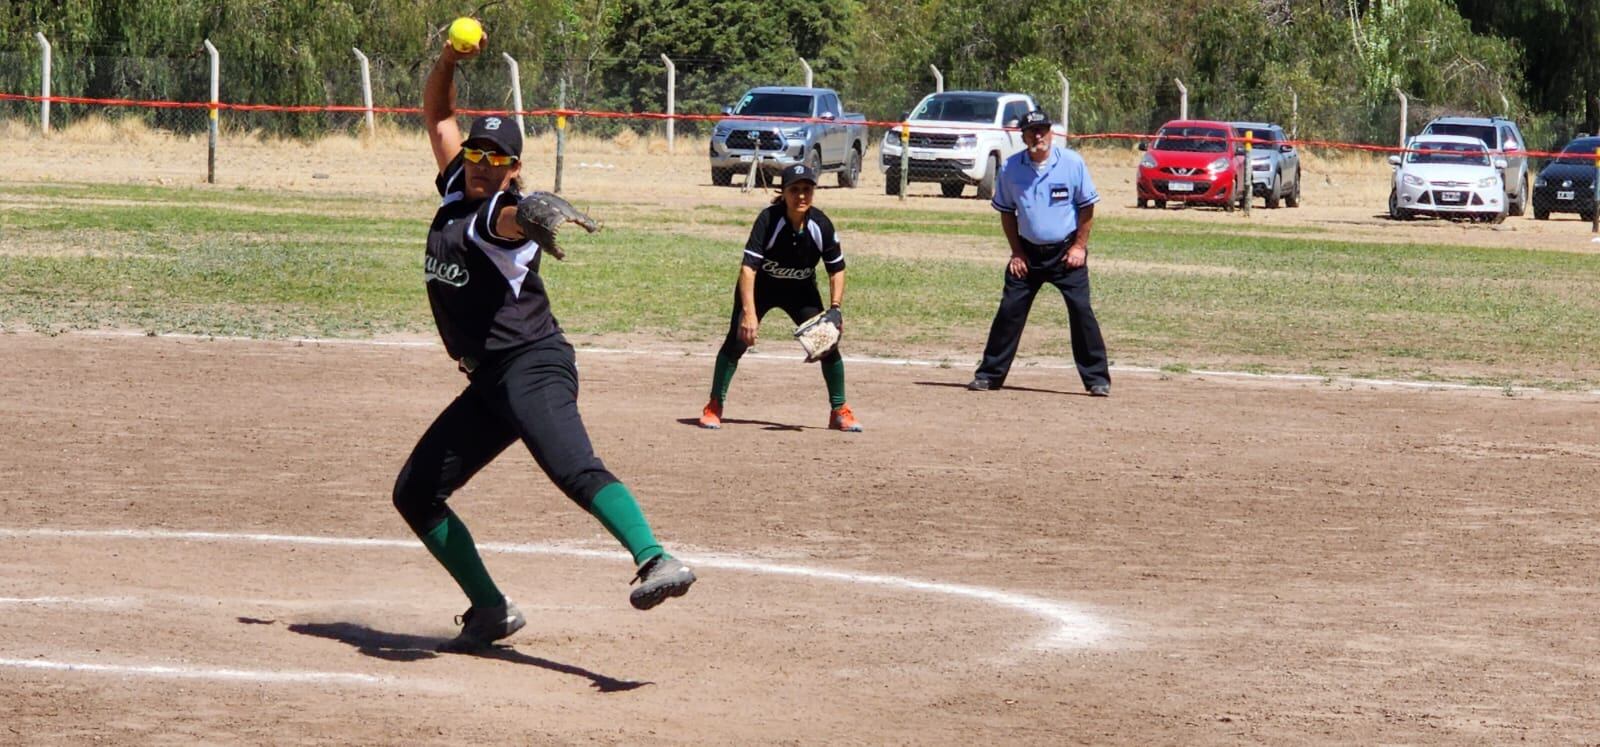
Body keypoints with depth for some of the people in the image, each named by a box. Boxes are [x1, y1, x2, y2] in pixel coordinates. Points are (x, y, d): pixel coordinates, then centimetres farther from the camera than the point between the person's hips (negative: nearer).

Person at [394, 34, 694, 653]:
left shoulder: (504, 212, -9)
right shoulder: (456, 191, 15)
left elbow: (515, 217, -36)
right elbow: (437, 114, 24)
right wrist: (449, 60, 6)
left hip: (532, 365, -9)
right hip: (488, 383, 9)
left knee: (575, 469, -31)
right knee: (414, 493, 9)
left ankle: (657, 563, -50)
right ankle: (490, 611, 13)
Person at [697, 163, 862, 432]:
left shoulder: (821, 225, -20)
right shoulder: (768, 219, -30)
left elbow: (837, 269, -6)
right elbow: (748, 267, -36)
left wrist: (835, 308, -18)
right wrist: (749, 313, -46)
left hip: (801, 289, 3)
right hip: (760, 286, -3)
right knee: (738, 338, -16)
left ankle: (839, 410, 9)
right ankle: (714, 406, -1)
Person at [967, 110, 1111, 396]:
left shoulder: (1072, 163, -9)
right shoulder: (1011, 168, -5)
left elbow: (1087, 206, -1)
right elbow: (1006, 211, 6)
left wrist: (1079, 246, -6)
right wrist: (1017, 252, 1)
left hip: (1066, 251, -2)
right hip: (1028, 251, 2)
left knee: (1081, 310, -8)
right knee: (1009, 310, 0)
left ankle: (1097, 378, -1)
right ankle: (989, 375, 9)